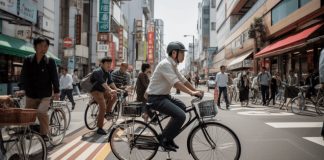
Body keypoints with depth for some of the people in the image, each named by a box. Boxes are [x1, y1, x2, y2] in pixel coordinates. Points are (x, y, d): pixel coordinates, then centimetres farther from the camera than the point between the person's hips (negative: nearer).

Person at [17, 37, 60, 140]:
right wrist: (22, 89, -21)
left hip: (45, 95, -3)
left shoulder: (50, 61, -2)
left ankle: (44, 133, -4)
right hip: (31, 95, 3)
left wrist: (56, 91, -15)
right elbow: (24, 75, -6)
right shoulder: (28, 60, 2)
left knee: (41, 112, -24)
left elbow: (54, 77, -6)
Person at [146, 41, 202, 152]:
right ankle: (163, 139, -1)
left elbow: (183, 80, 11)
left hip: (164, 96, 11)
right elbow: (176, 83, -29)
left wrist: (195, 90, 4)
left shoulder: (173, 65, 11)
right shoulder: (165, 64, -20)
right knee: (180, 116, -21)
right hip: (156, 98, -11)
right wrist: (191, 92, -31)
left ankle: (168, 136, 23)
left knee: (182, 107, 20)